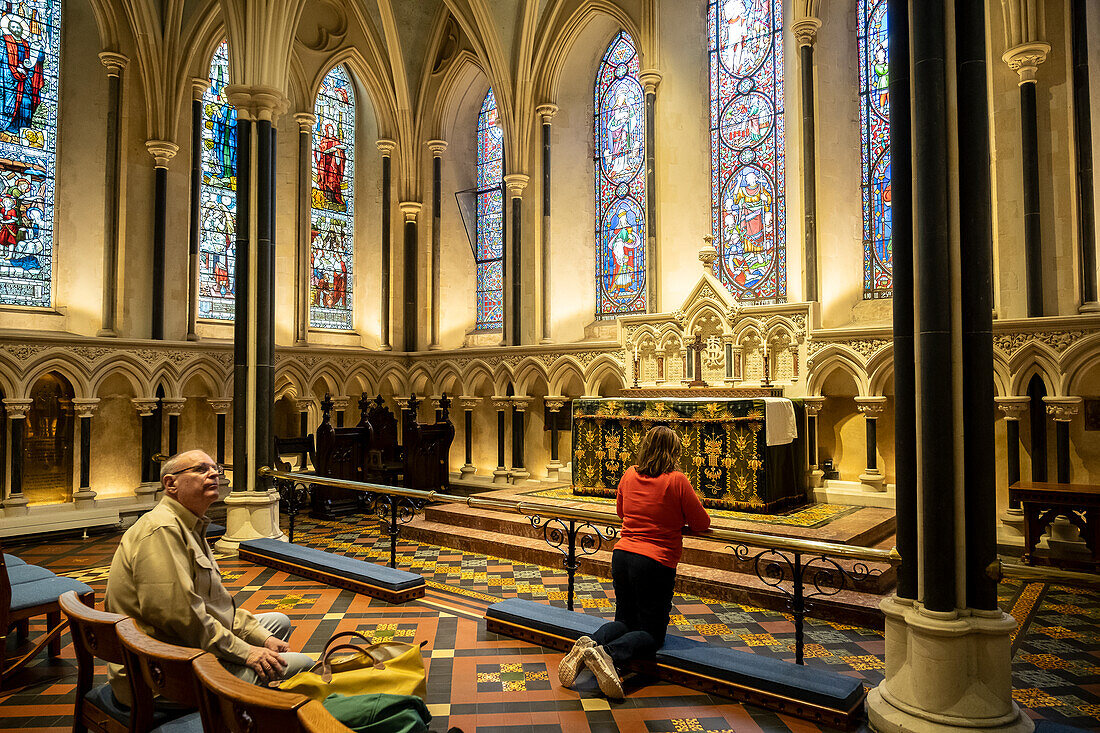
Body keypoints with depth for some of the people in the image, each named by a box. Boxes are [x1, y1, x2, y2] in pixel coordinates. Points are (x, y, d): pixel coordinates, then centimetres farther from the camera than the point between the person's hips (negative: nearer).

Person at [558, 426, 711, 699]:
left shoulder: (630, 475, 6)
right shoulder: (677, 481, -10)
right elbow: (701, 524, -1)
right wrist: (677, 520, 18)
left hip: (622, 556, 5)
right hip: (656, 563, -5)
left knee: (624, 620, 22)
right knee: (652, 633, 8)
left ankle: (589, 644, -7)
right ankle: (608, 654, -21)